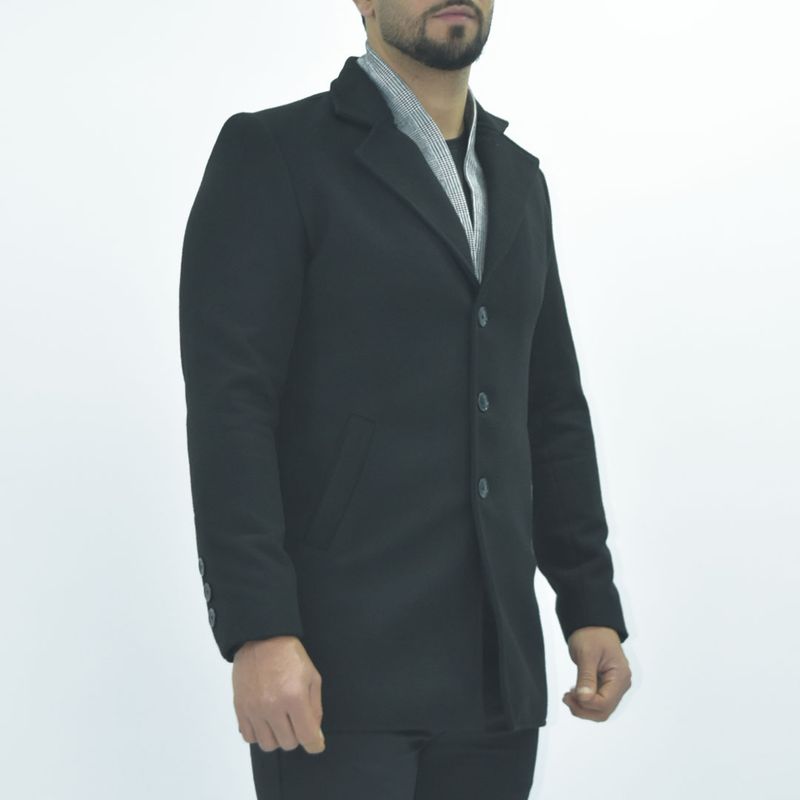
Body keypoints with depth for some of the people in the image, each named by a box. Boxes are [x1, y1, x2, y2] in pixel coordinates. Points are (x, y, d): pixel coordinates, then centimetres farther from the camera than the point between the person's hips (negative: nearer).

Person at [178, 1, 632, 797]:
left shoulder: (517, 180, 17)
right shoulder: (271, 154, -4)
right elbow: (227, 403, -12)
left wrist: (593, 605, 11)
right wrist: (257, 634, -21)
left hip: (492, 664, 6)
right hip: (339, 656, -6)